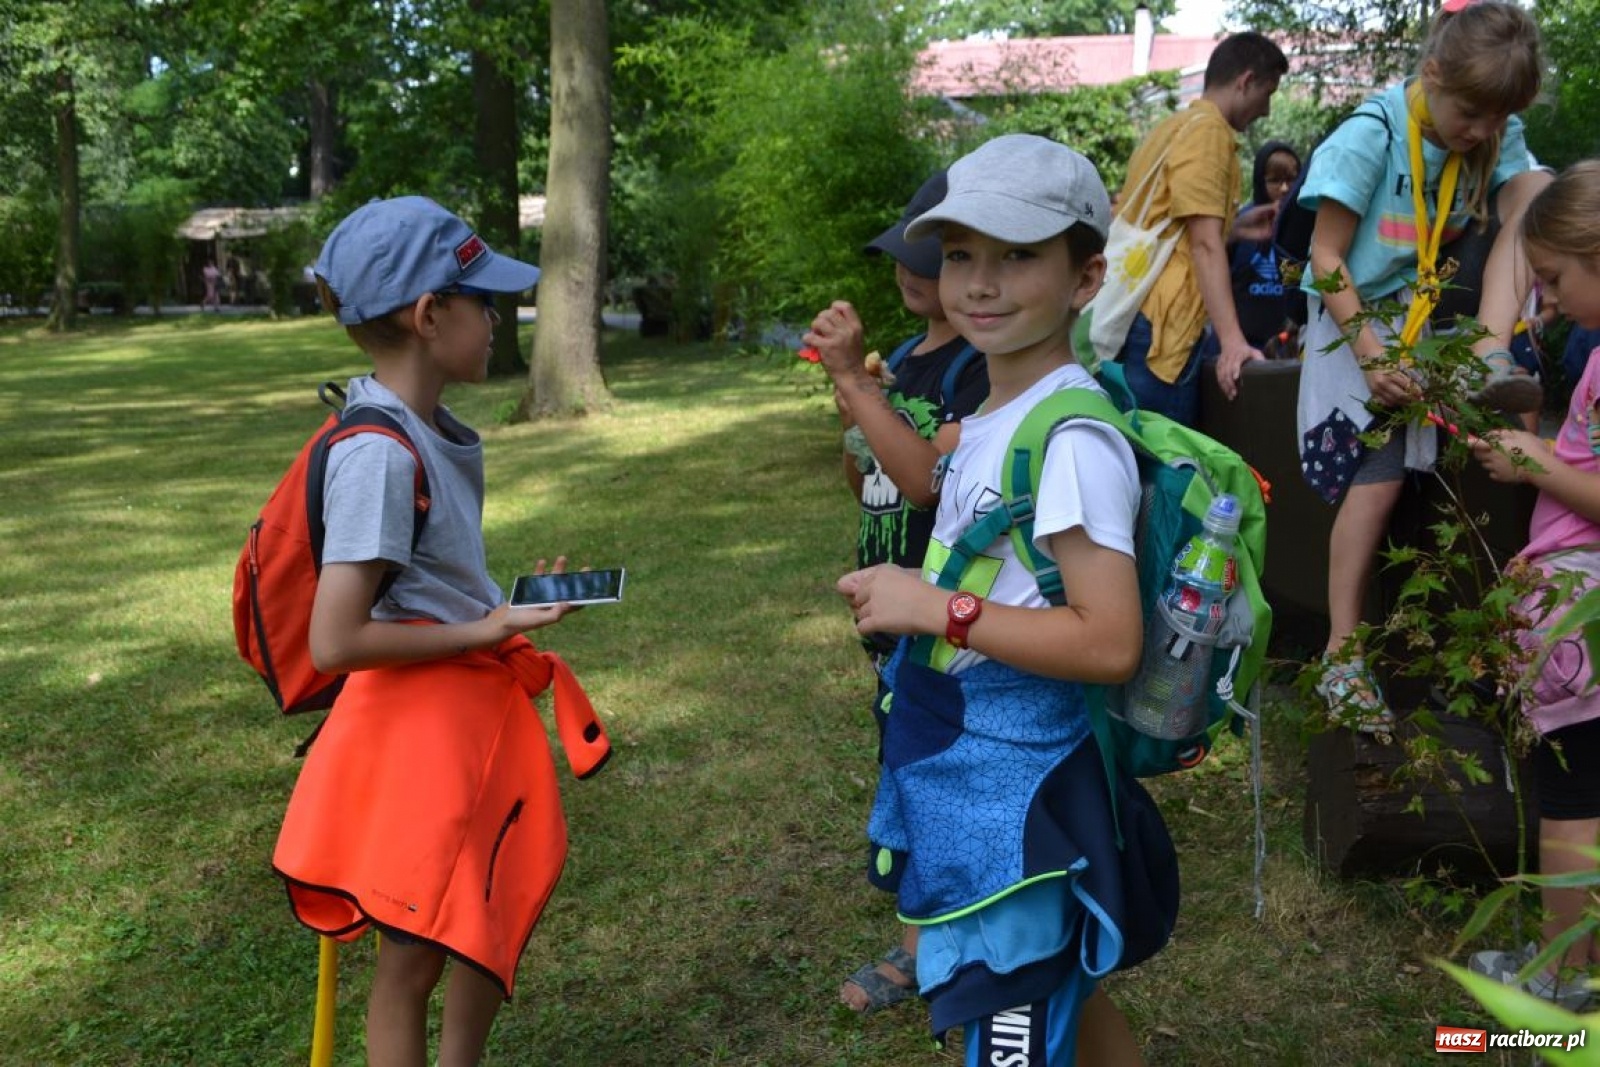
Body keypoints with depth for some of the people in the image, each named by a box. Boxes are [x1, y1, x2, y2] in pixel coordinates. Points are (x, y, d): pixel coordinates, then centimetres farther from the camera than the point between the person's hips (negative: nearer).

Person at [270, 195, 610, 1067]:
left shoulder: (429, 429, 3)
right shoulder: (378, 454, -23)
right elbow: (334, 642, -26)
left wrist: (508, 606, 5)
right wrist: (484, 631, -18)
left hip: (478, 704, 9)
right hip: (416, 722, -9)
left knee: (500, 918, 23)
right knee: (412, 957, 8)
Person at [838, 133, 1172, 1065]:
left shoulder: (1072, 437, -22)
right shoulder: (990, 417, 6)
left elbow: (1111, 644, -27)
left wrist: (938, 608, -24)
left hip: (1013, 792, -9)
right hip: (964, 772, 9)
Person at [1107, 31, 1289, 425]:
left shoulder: (1177, 125, 21)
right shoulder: (1208, 129, -8)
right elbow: (1204, 245, -18)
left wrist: (1234, 227, 24)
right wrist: (1232, 339, -23)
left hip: (1138, 313, 10)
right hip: (1161, 324, -10)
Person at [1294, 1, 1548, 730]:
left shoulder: (1498, 136, -4)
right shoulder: (1371, 136, -19)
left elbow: (1527, 217, -14)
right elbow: (1327, 256, -18)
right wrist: (1369, 350, -27)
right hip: (1357, 313, -6)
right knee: (1378, 478, -16)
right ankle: (1342, 655, -10)